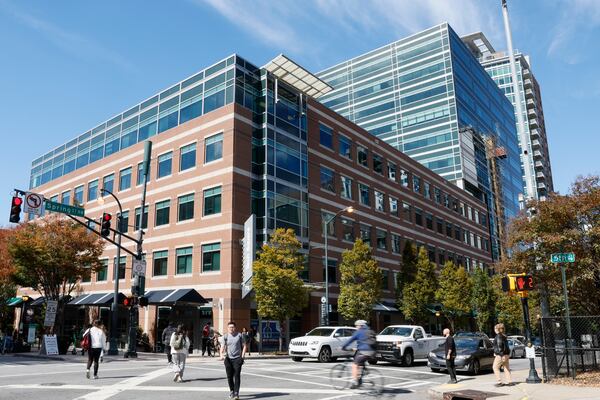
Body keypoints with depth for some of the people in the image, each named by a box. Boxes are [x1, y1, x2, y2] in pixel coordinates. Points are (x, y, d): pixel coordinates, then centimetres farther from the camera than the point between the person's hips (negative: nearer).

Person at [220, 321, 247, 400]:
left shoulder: (239, 335, 2)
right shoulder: (225, 336, 4)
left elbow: (244, 346, 6)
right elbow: (222, 347, -3)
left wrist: (242, 356, -4)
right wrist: (221, 355, -21)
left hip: (237, 359, -2)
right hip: (228, 359, 2)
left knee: (237, 376, -9)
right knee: (229, 376, 8)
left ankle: (236, 394, -8)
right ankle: (231, 391, 29)